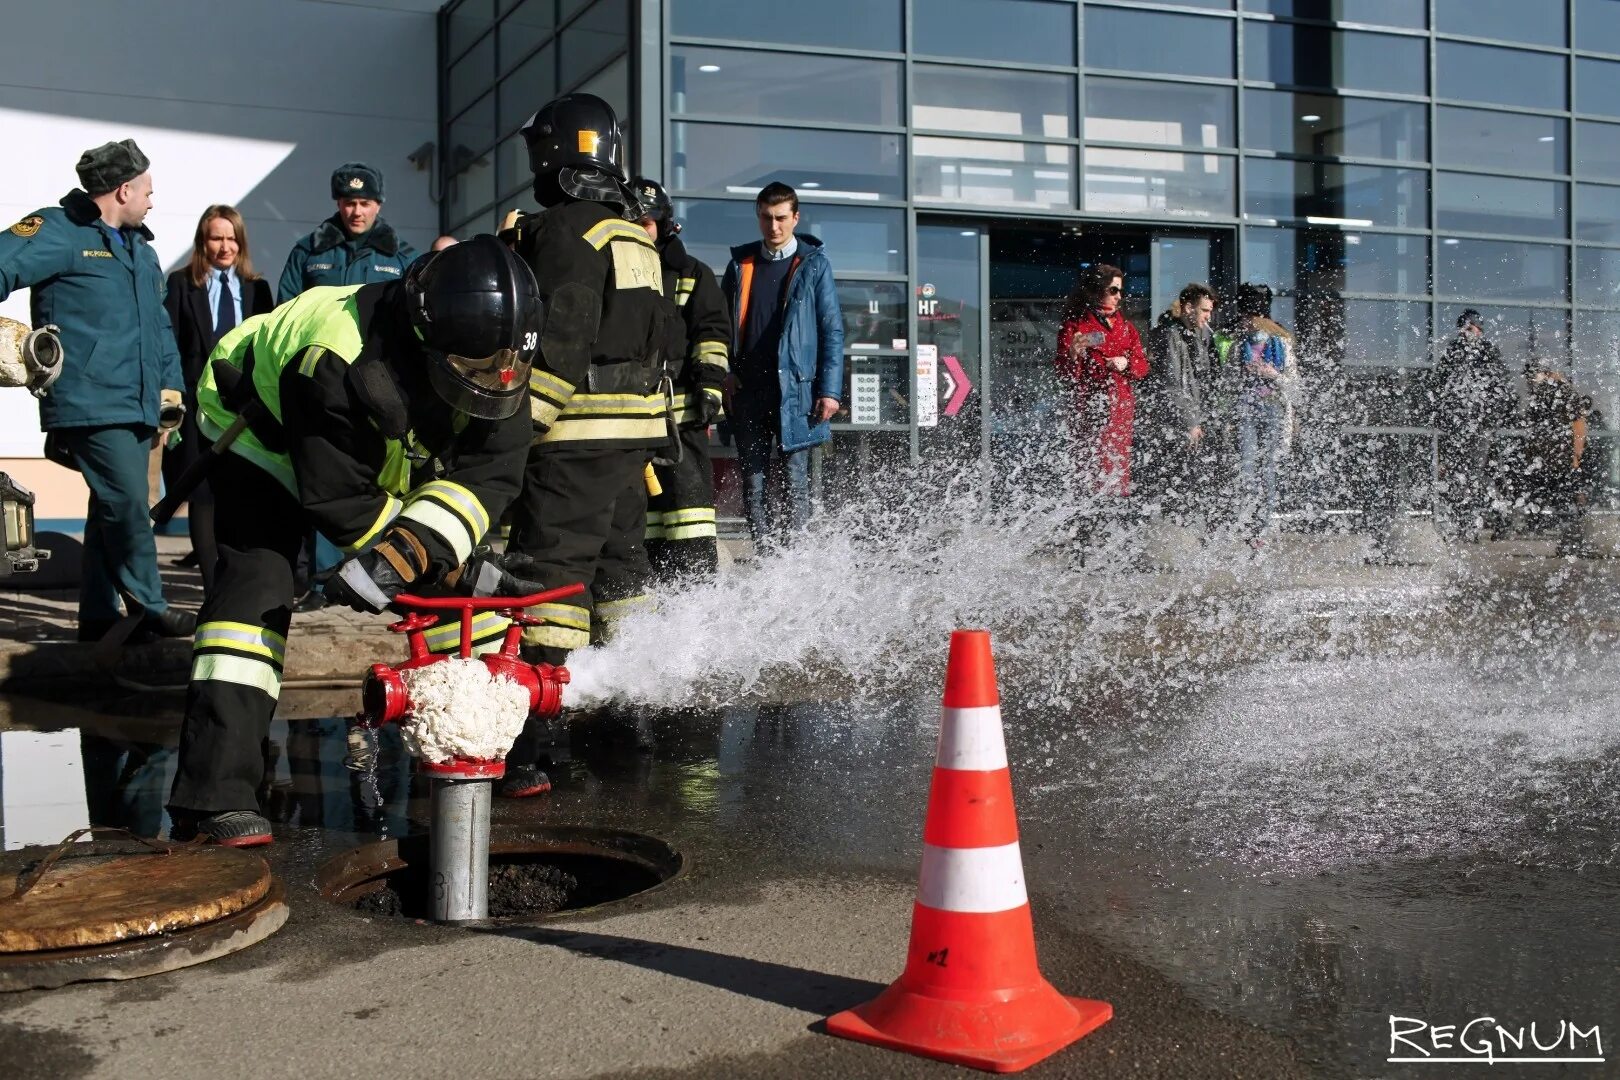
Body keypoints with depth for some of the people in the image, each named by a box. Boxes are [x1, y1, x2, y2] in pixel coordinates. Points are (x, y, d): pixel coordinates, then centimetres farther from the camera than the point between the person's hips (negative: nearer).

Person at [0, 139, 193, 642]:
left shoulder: (140, 248, 22)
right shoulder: (57, 232, -5)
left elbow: (160, 326, 26)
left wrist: (170, 385, 18)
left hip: (136, 408, 9)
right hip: (90, 406, -8)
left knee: (114, 508, 11)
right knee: (128, 505, -9)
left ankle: (99, 614, 19)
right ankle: (149, 610, 0)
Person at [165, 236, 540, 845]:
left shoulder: (491, 360, -25)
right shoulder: (339, 363, -43)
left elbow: (488, 473, -28)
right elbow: (341, 499, -33)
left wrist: (411, 548, -43)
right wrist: (413, 556, -23)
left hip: (398, 458, 6)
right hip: (273, 439, -6)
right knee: (257, 585, -24)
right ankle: (212, 793, -25)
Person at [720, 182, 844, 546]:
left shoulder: (814, 264, 4)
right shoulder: (741, 263, 13)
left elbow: (832, 330, 0)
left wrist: (830, 389, -8)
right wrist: (724, 374, 2)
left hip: (796, 388, -3)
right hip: (748, 390, 3)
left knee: (793, 478, -3)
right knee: (754, 479, 4)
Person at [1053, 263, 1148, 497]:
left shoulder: (1125, 327, 17)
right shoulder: (1075, 326, -2)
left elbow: (1142, 365, 16)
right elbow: (1066, 376, -8)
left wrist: (1126, 363, -6)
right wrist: (1072, 355, -29)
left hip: (1123, 409, 6)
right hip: (1092, 409, -6)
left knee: (1120, 468, 8)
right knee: (1098, 469, -12)